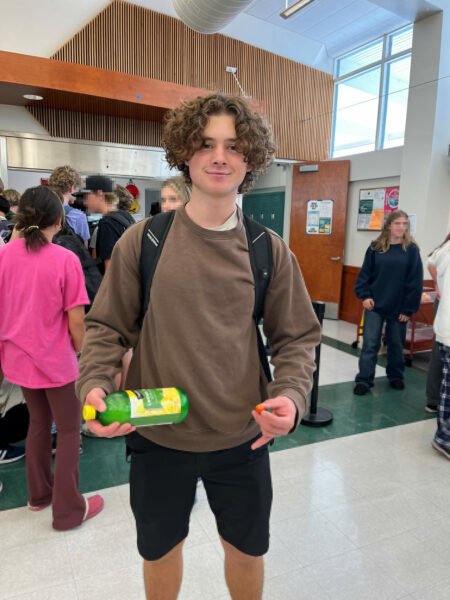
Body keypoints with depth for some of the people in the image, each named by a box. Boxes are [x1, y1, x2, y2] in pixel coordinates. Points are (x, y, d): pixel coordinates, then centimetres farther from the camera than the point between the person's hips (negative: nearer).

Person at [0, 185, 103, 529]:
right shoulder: (66, 260, -18)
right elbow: (76, 322, -16)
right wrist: (76, 352, 2)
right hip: (55, 360, -5)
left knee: (39, 422, 25)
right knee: (69, 431, 12)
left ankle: (39, 494, 40)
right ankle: (68, 510, 23)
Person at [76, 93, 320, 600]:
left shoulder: (269, 251, -6)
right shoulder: (140, 242, -8)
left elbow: (297, 337, 0)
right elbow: (106, 327, -1)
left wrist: (291, 395, -16)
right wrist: (93, 384, -18)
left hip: (242, 438, 1)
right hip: (156, 435, 0)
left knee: (246, 550, 24)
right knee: (160, 550, 25)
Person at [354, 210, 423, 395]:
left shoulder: (411, 250, -3)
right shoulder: (375, 247, 0)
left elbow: (415, 281, -3)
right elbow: (365, 273, 4)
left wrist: (409, 308, -6)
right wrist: (364, 295, -9)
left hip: (398, 308, 0)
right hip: (374, 305, 0)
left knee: (396, 344, 14)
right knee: (370, 343, -1)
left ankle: (395, 376, 33)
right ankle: (364, 380, 7)